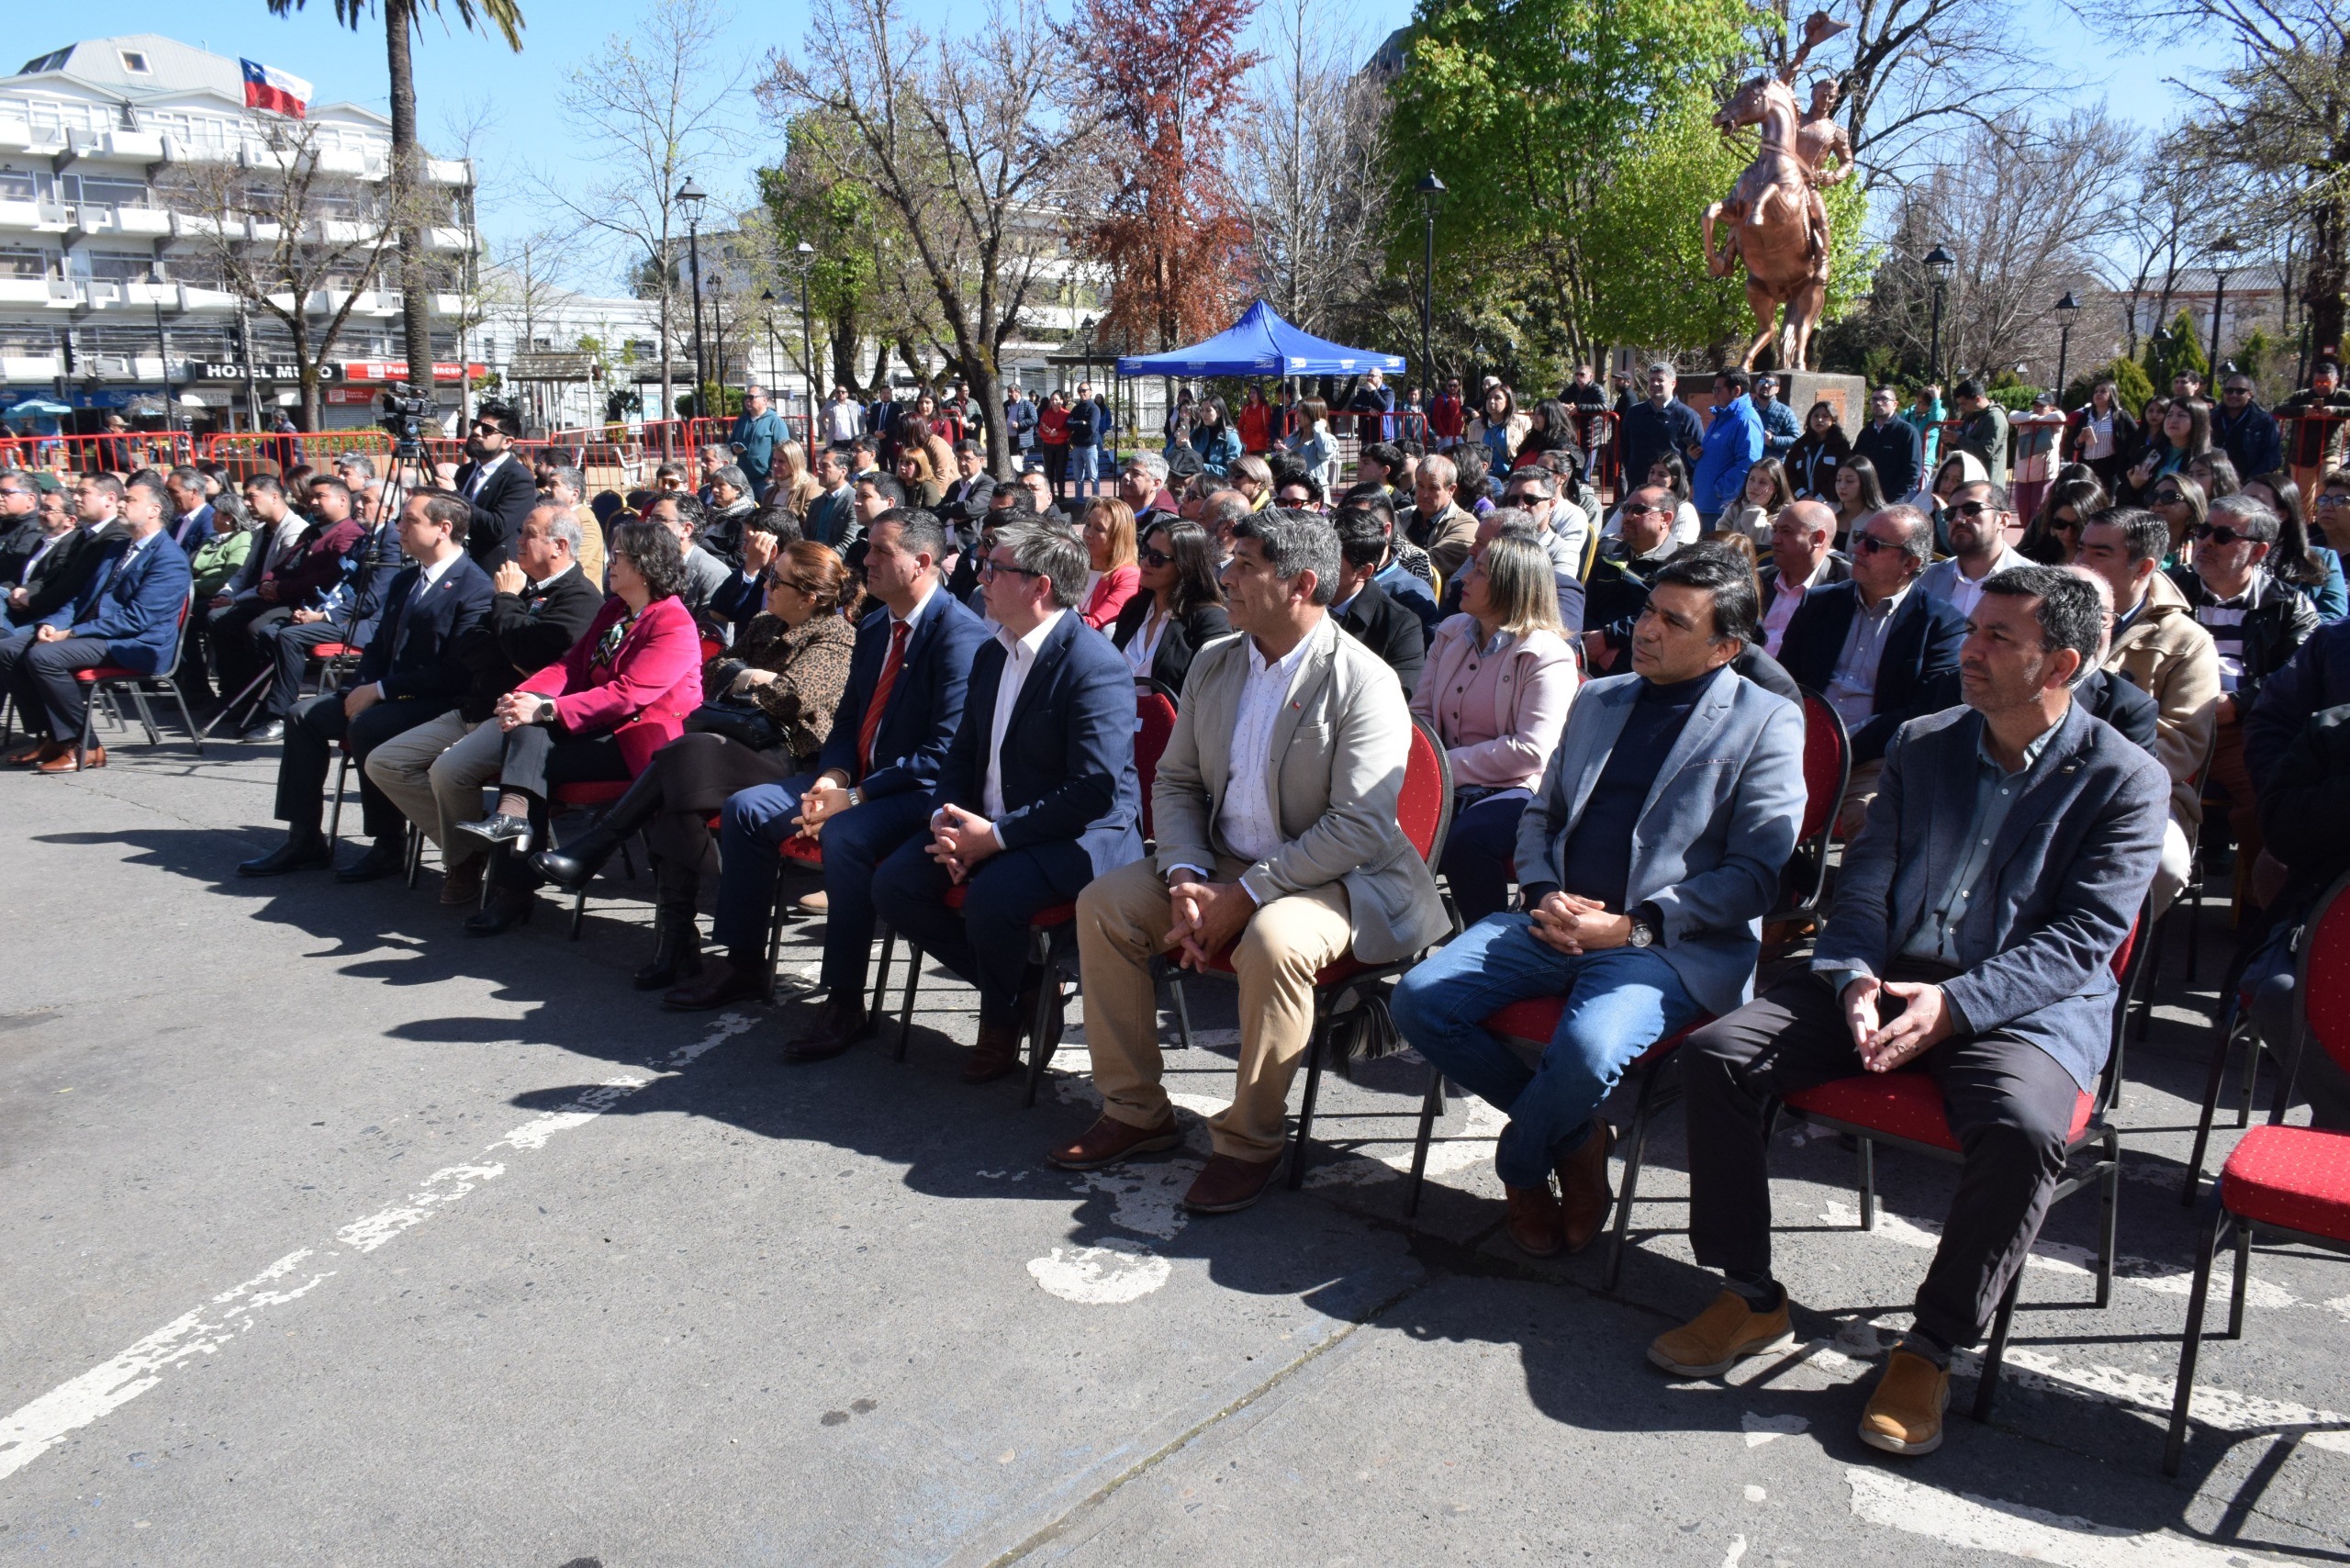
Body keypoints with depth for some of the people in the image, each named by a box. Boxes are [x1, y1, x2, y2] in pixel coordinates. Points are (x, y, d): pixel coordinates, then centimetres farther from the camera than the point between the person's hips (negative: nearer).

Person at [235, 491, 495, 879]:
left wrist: (380, 689, -18)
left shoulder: (476, 589, -15)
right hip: (383, 694, 10)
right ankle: (304, 840, 4)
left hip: (438, 703, -10)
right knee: (305, 715, 0)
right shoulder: (405, 581, 17)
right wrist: (362, 687, -1)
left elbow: (457, 673, -21)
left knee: (365, 727, -31)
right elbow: (380, 647, 21)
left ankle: (388, 846, -15)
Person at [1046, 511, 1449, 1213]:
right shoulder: (1213, 665, 6)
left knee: (1272, 941, -36)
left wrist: (1243, 897, -24)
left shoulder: (1363, 682, -16)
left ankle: (1249, 1141, -16)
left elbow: (1359, 828, -22)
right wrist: (1187, 879, -10)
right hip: (1220, 863, 7)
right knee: (1103, 903, -8)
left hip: (1331, 877, -7)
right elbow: (1175, 781, 9)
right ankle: (1135, 1110, 3)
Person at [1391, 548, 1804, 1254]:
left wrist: (1633, 927, -15)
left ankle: (1521, 1165, 1)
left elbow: (1756, 873, -6)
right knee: (1418, 1000, -16)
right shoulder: (1596, 700, 18)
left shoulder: (1767, 723, 0)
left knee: (1589, 1048, -35)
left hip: (1668, 943, -5)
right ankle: (1575, 1137, 4)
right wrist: (1542, 893, -1)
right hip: (1553, 921, 6)